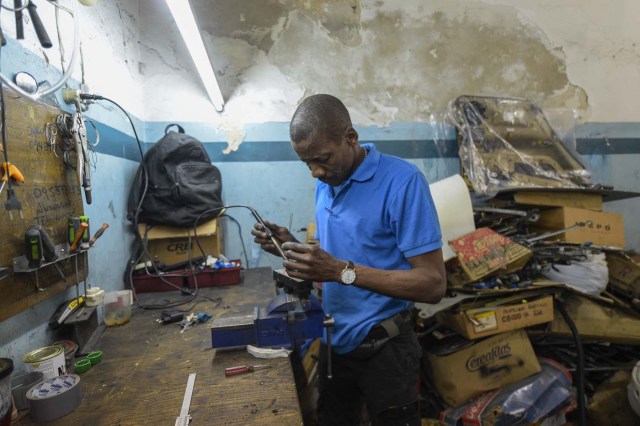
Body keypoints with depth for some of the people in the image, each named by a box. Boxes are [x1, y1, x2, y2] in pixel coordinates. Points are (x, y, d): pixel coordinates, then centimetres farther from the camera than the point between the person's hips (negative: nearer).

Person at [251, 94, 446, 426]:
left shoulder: (403, 181, -21)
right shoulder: (325, 185, 2)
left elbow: (433, 284, -23)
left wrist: (342, 271, -30)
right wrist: (292, 246, -8)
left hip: (383, 348, -6)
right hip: (334, 341, 7)